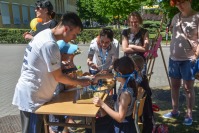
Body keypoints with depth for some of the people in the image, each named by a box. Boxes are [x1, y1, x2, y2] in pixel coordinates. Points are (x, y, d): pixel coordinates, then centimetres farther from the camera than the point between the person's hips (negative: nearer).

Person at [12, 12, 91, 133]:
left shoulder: (45, 34, 4)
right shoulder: (50, 44, -26)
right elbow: (58, 77, -18)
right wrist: (79, 82, -6)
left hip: (30, 93, 9)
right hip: (31, 97, -9)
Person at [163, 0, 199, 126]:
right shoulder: (175, 17, 11)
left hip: (189, 59, -6)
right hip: (173, 58, 6)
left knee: (188, 87, 1)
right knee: (174, 85, 13)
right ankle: (175, 110, 27)